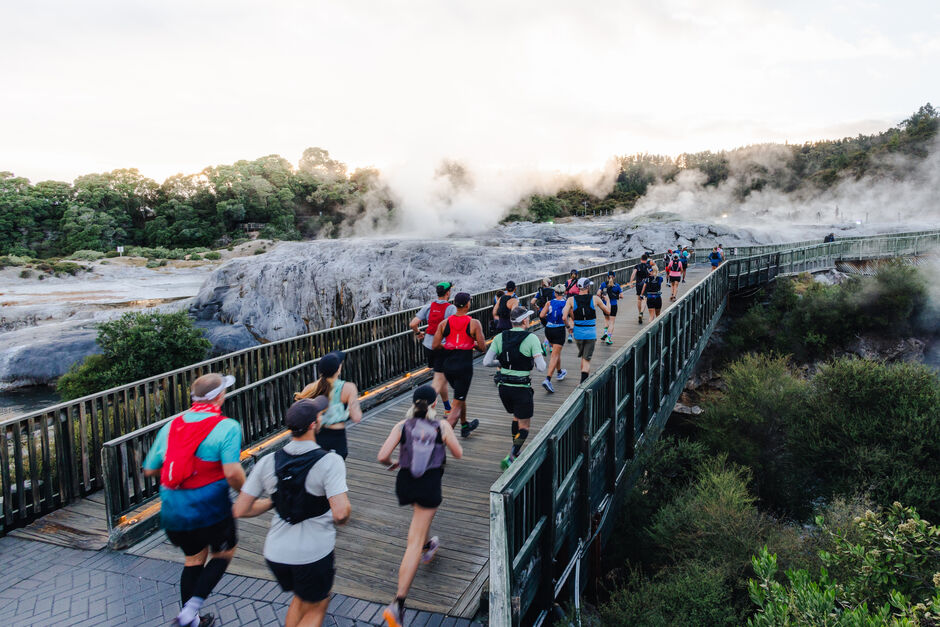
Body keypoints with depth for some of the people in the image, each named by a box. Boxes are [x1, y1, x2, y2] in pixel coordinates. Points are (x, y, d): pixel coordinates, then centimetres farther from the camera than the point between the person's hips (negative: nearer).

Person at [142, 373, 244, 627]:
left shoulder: (171, 426, 5)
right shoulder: (227, 427, -14)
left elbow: (149, 469, 11)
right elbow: (232, 473, -23)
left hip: (172, 512, 6)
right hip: (210, 510, -5)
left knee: (194, 558, 25)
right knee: (223, 553, 19)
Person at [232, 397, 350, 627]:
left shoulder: (268, 462, -6)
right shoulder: (329, 461, -20)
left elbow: (239, 510, -2)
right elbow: (341, 512, -27)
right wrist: (341, 520, -4)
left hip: (276, 553, 5)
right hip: (314, 554, -5)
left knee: (301, 596, 31)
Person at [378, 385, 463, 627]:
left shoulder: (402, 426, -5)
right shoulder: (442, 426, -8)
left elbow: (382, 456, -10)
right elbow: (458, 454, 2)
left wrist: (392, 464, 12)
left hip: (405, 482, 3)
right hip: (430, 485, -3)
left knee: (421, 512, 39)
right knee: (414, 543, -1)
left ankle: (428, 547, 61)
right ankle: (398, 603, -6)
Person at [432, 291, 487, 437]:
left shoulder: (444, 323, 0)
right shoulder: (474, 323, -9)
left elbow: (435, 346, -4)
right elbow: (482, 348, -10)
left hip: (448, 365, 5)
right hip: (464, 366, -5)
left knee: (460, 396, 29)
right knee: (457, 405, 1)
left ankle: (465, 426, 46)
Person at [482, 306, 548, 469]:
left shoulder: (500, 338, 0)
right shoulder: (531, 338, -11)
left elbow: (486, 362, -3)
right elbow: (541, 367, -15)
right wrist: (540, 361, 7)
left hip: (504, 387, 5)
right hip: (522, 388, -5)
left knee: (517, 416, 28)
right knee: (524, 427, 9)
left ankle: (516, 453, 35)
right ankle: (510, 458, -5)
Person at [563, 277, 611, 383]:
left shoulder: (571, 300, -5)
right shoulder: (595, 298, -6)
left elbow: (565, 318, -13)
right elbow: (608, 312, 8)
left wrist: (569, 327, 7)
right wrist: (607, 300, 27)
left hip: (578, 334, 2)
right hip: (591, 334, -2)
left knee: (583, 357, 24)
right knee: (587, 360, 0)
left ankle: (584, 379, 35)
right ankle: (583, 383, -13)